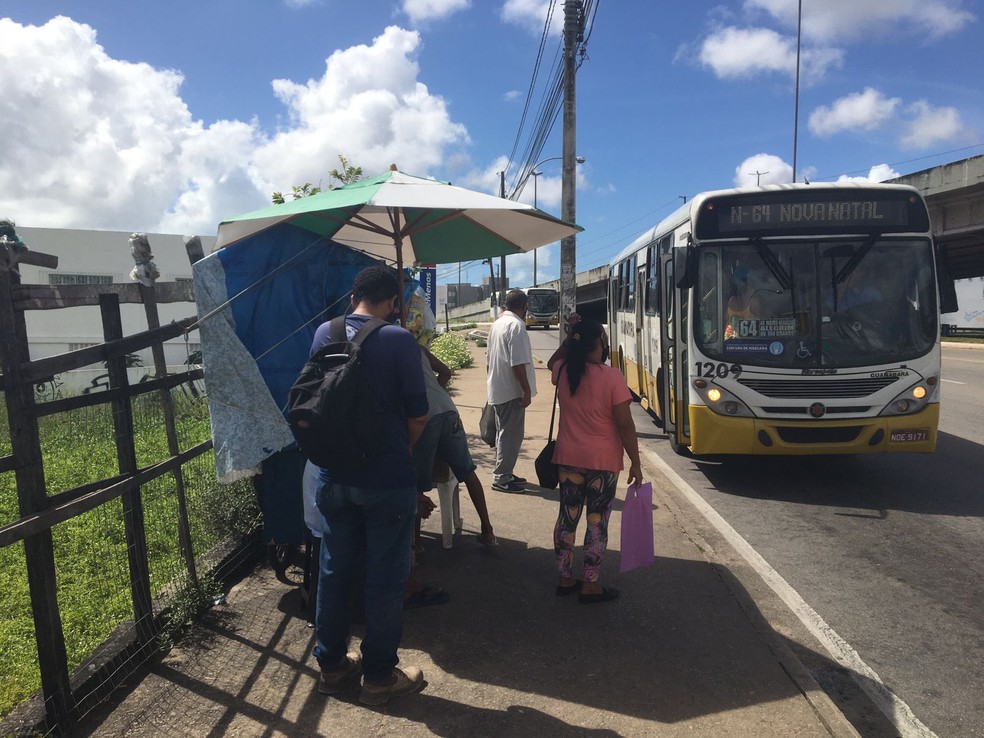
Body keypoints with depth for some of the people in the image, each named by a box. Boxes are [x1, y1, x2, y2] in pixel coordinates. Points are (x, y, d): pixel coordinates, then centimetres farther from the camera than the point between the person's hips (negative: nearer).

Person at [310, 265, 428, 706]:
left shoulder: (324, 334, 1)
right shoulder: (398, 340, -14)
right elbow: (417, 415, -12)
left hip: (334, 476, 5)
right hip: (387, 479, -5)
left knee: (334, 570, 17)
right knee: (386, 577, 9)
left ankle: (331, 664, 32)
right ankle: (379, 676, 22)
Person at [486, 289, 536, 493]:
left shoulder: (497, 324, 13)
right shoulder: (516, 325, -17)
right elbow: (518, 363, -23)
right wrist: (527, 390, -18)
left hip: (497, 389, 10)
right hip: (511, 391, -10)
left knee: (504, 433, 17)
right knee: (512, 435, -2)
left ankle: (503, 474, 25)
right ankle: (502, 478, 3)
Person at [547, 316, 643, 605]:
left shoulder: (563, 372, -2)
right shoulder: (611, 377, -16)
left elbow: (552, 362, 26)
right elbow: (625, 425, -15)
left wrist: (570, 337, 15)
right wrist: (635, 463, -7)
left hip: (568, 459, 5)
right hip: (603, 462, -5)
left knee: (567, 518, 14)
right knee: (597, 523, 7)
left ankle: (565, 578, 26)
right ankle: (590, 585, 17)